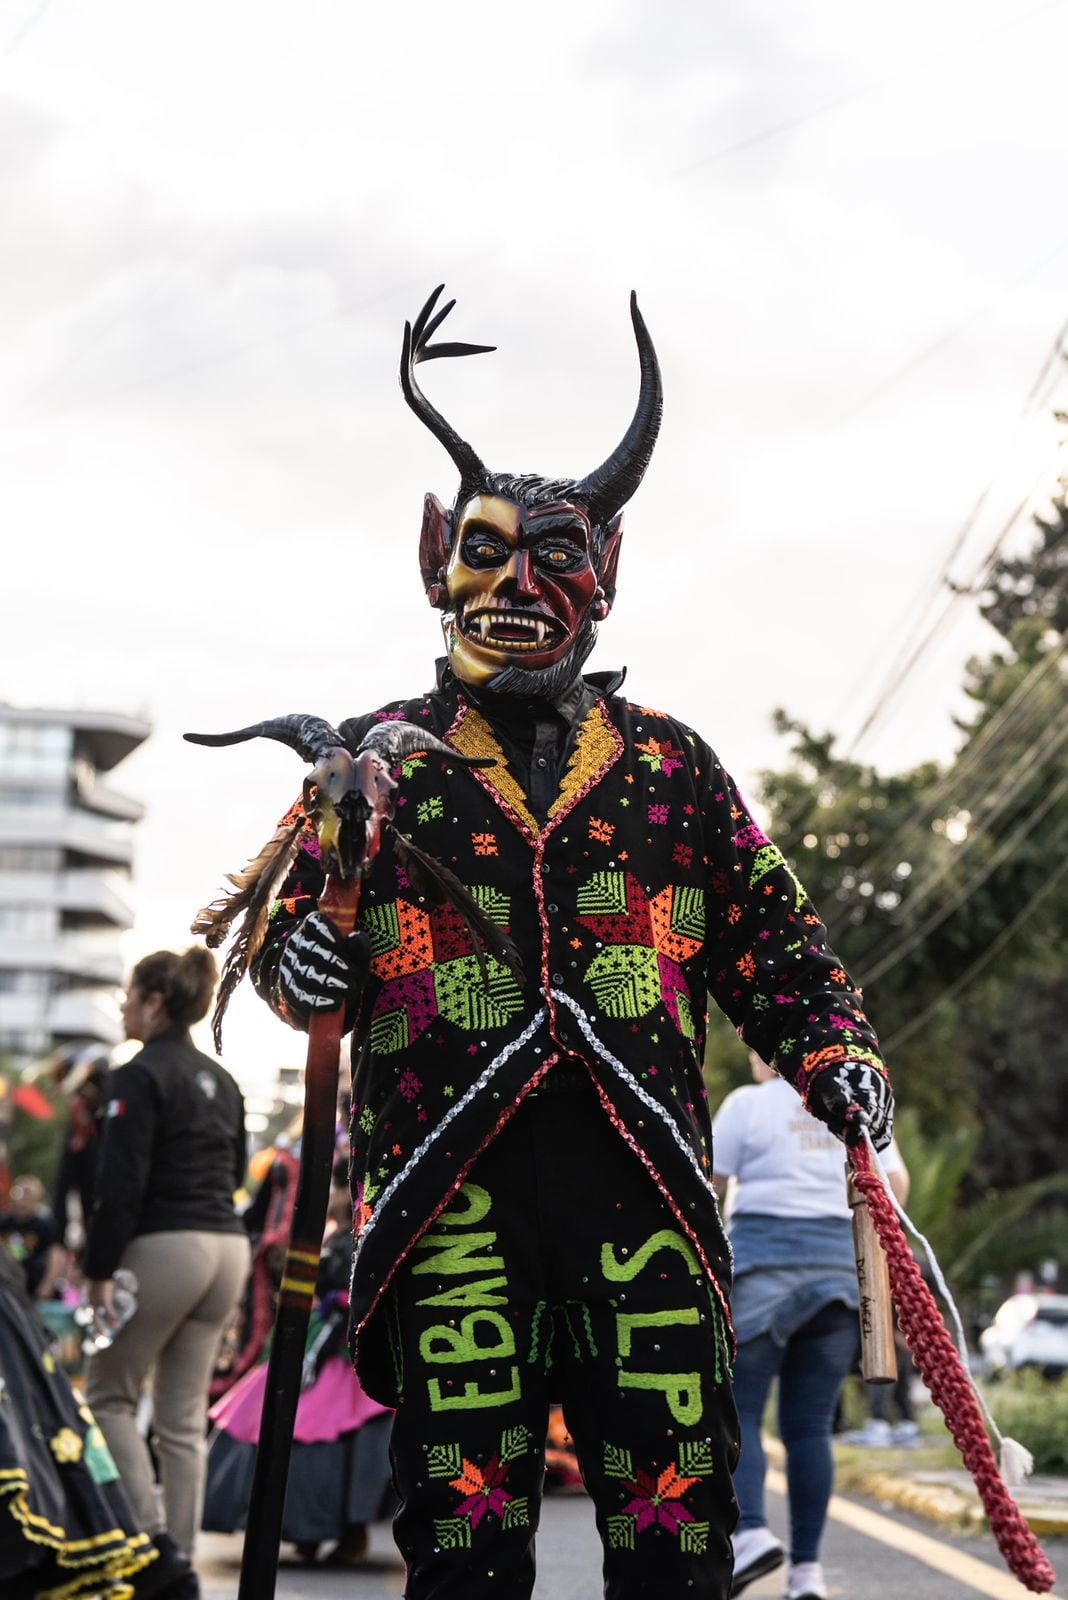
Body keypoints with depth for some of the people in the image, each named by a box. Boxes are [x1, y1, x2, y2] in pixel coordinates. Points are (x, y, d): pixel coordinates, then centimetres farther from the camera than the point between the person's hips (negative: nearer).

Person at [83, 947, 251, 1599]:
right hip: (228, 1247, 8)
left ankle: (155, 1536, -5)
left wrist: (100, 1271, -14)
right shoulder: (222, 1080, 14)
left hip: (164, 1248, -7)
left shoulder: (141, 1076, -10)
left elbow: (121, 1183, -16)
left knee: (110, 1395, 7)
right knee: (185, 1417, 11)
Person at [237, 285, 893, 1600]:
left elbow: (768, 935, 18)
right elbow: (295, 926, 13)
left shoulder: (669, 764, 17)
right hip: (449, 1179, -1)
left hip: (643, 1170, 1)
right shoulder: (380, 755, 13)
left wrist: (836, 1051, 3)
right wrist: (299, 963, -10)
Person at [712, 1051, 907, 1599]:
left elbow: (707, 1183, -1)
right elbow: (895, 1183, 6)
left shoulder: (749, 1104, -2)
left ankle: (751, 1533, -22)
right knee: (809, 1426, 5)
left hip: (764, 1264, -4)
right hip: (839, 1267, 4)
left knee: (735, 1412, -1)